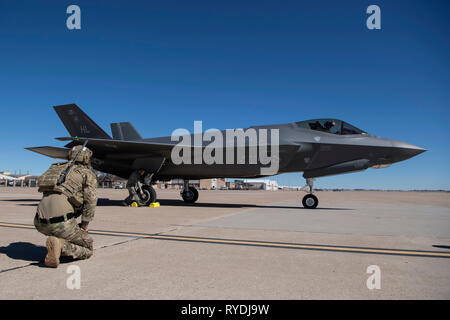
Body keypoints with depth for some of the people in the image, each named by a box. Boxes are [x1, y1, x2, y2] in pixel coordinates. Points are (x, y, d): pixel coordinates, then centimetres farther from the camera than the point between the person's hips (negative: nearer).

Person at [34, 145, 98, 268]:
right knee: (88, 249, 11)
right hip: (61, 222, -7)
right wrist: (84, 225, 4)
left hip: (40, 223, 7)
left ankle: (55, 242, 15)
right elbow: (91, 199, -6)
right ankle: (61, 245, -15)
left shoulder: (57, 168, 26)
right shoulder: (87, 173, 8)